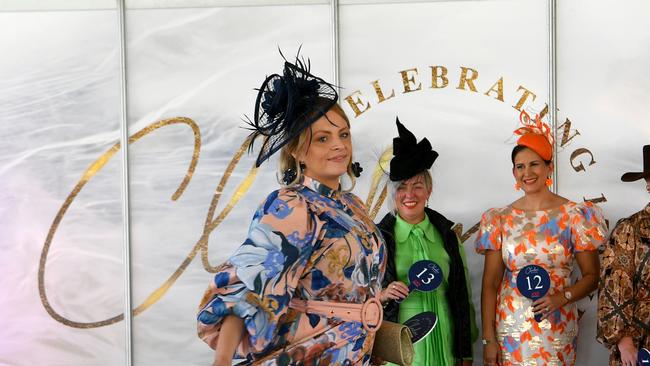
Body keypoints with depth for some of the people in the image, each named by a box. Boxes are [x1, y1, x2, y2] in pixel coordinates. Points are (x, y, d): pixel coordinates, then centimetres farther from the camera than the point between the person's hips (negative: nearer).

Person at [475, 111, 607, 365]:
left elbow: (592, 276, 1)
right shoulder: (501, 219, 2)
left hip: (557, 331, -1)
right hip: (509, 328, 1)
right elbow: (490, 283, 2)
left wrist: (561, 298, -17)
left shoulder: (574, 215, -2)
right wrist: (488, 339, -3)